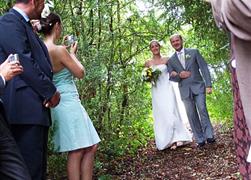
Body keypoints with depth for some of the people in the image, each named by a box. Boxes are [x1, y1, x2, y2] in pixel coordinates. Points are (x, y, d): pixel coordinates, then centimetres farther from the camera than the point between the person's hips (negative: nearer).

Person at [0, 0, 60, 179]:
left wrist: (49, 92, 2)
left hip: (38, 107, 10)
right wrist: (51, 91, -9)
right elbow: (24, 61, -15)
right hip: (26, 109, -10)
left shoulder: (24, 24, 23)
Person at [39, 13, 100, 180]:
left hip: (62, 103, 9)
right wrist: (73, 53, 5)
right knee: (77, 151, -3)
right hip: (68, 103, -9)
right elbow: (80, 73, -7)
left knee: (91, 147, 12)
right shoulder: (59, 50, -17)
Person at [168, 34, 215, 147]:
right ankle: (200, 139, 3)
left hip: (198, 87, -2)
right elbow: (171, 77, 10)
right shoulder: (171, 60, 12)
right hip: (185, 90, 2)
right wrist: (179, 75, -12)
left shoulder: (194, 52, 7)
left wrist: (208, 85, -6)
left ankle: (209, 136, -7)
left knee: (202, 110, -14)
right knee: (192, 116, -1)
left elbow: (204, 68, 2)